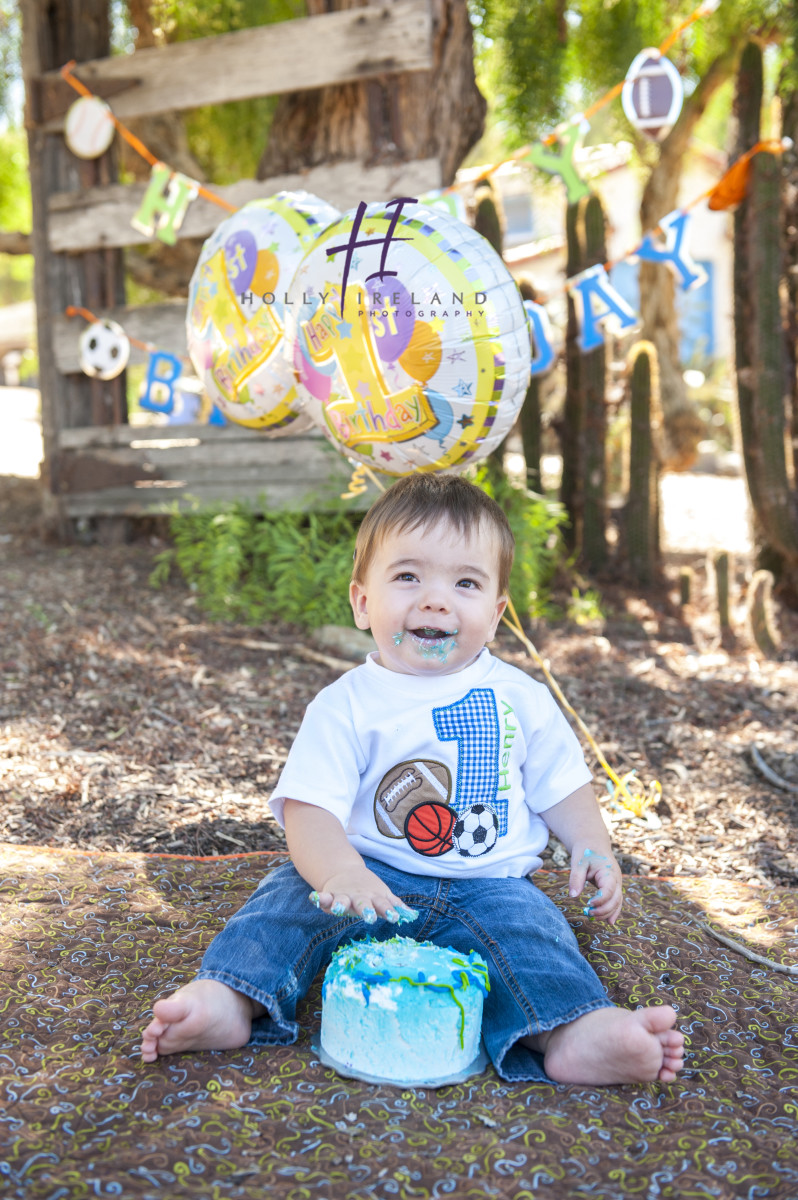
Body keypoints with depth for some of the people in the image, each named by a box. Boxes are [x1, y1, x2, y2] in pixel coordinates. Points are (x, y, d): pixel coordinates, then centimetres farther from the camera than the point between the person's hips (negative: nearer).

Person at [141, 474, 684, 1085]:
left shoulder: (521, 697, 5)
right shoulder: (345, 706, -5)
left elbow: (561, 786, 18)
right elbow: (310, 808, -15)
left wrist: (594, 849, 0)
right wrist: (341, 872, -35)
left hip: (488, 885, 1)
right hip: (372, 880, 0)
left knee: (528, 923, -28)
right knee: (294, 892, -24)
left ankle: (574, 1034, -46)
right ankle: (227, 999, -32)